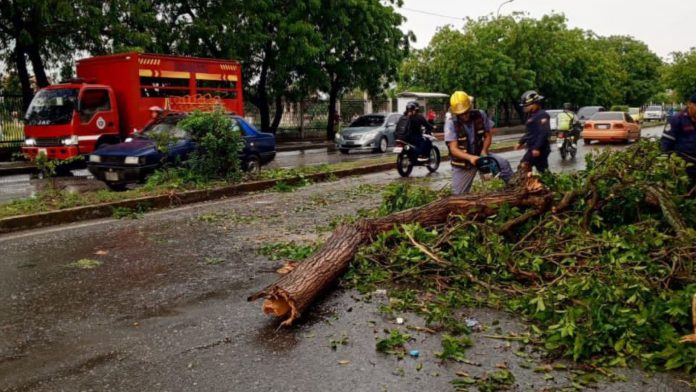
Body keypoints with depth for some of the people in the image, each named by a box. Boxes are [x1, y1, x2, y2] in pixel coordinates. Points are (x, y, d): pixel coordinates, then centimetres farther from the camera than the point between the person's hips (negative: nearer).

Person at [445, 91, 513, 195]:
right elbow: (453, 149, -27)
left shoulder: (480, 115, -12)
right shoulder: (451, 123, -22)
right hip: (462, 163, -2)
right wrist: (470, 157, -43)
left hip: (479, 155, 2)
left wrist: (484, 151, -19)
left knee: (504, 164, -18)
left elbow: (488, 135, 0)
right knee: (458, 195, 2)